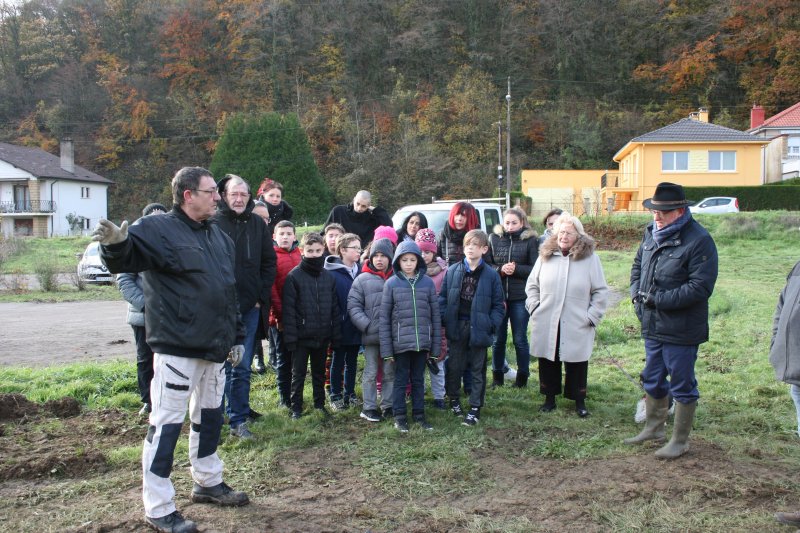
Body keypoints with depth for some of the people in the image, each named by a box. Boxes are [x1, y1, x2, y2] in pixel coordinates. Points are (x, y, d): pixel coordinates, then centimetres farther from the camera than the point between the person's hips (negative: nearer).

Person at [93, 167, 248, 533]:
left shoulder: (218, 236, 15)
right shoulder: (158, 230, -9)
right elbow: (124, 259, -24)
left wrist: (237, 336, 18)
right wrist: (115, 244, -47)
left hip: (214, 348, 8)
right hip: (177, 348, -8)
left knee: (210, 415, 19)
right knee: (167, 423, -2)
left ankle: (208, 482, 37)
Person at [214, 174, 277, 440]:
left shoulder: (258, 224, 8)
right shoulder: (213, 223, -3)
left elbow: (269, 263, 11)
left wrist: (262, 296, 4)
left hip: (249, 307, 3)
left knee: (242, 366, 8)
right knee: (221, 365, 5)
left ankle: (239, 417, 17)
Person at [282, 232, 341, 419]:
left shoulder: (329, 277, 4)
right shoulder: (294, 276, -8)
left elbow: (335, 308, 7)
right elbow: (289, 309, -10)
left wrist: (336, 335, 4)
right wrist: (290, 337, -14)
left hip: (322, 336, 4)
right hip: (301, 336, -4)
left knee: (320, 372, 16)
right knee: (298, 373, 8)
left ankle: (320, 404, 29)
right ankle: (296, 407, 20)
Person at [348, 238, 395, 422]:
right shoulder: (363, 279, -2)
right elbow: (353, 306, -3)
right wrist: (366, 325, -12)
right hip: (371, 336, -1)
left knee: (390, 372, 13)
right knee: (370, 373, 9)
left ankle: (388, 406, 26)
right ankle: (369, 408, 19)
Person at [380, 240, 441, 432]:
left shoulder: (428, 282, 0)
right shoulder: (391, 283, -4)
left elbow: (435, 315, 4)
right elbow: (384, 318, -2)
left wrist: (436, 346, 3)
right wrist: (386, 348, -5)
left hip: (422, 342, 2)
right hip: (401, 342, -2)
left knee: (419, 379, 14)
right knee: (401, 380, 9)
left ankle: (419, 414, 27)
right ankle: (399, 416, 21)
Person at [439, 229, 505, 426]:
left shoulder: (491, 275, -4)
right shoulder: (453, 271, -1)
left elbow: (498, 305, 0)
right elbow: (443, 297, 3)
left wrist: (492, 325, -11)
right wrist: (445, 320, -7)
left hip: (479, 329, -1)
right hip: (456, 327, 1)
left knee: (478, 370, 8)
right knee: (454, 367, 13)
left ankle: (475, 407, 19)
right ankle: (454, 398, 34)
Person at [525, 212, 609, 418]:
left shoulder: (590, 258, -4)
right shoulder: (545, 256, 3)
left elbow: (601, 291, -1)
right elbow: (532, 285, 13)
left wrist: (592, 316, -6)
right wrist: (534, 307, 2)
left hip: (577, 327, -2)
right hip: (546, 325, 2)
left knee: (577, 365, 8)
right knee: (548, 363, 12)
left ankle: (579, 402, 25)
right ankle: (550, 399, 28)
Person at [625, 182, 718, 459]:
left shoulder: (699, 240, -18)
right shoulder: (651, 233, 6)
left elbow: (701, 286, -23)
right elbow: (638, 265, 21)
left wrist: (659, 299, -23)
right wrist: (636, 291, 3)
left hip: (681, 329, -8)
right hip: (652, 324, 8)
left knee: (682, 385, 8)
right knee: (653, 380, 21)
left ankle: (680, 441, 23)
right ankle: (654, 428, 40)